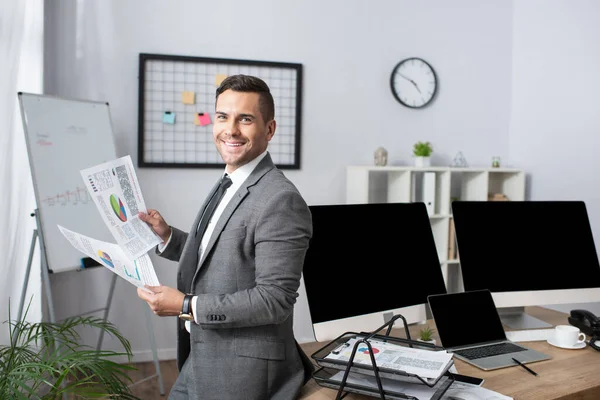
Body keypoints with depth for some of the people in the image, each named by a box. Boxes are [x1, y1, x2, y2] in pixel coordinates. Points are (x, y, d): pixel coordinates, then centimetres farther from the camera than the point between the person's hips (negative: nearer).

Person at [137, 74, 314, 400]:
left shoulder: (280, 201, -23)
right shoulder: (228, 185, 7)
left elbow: (274, 299, -24)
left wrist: (186, 306, -22)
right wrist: (167, 236, 3)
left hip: (243, 373, -8)